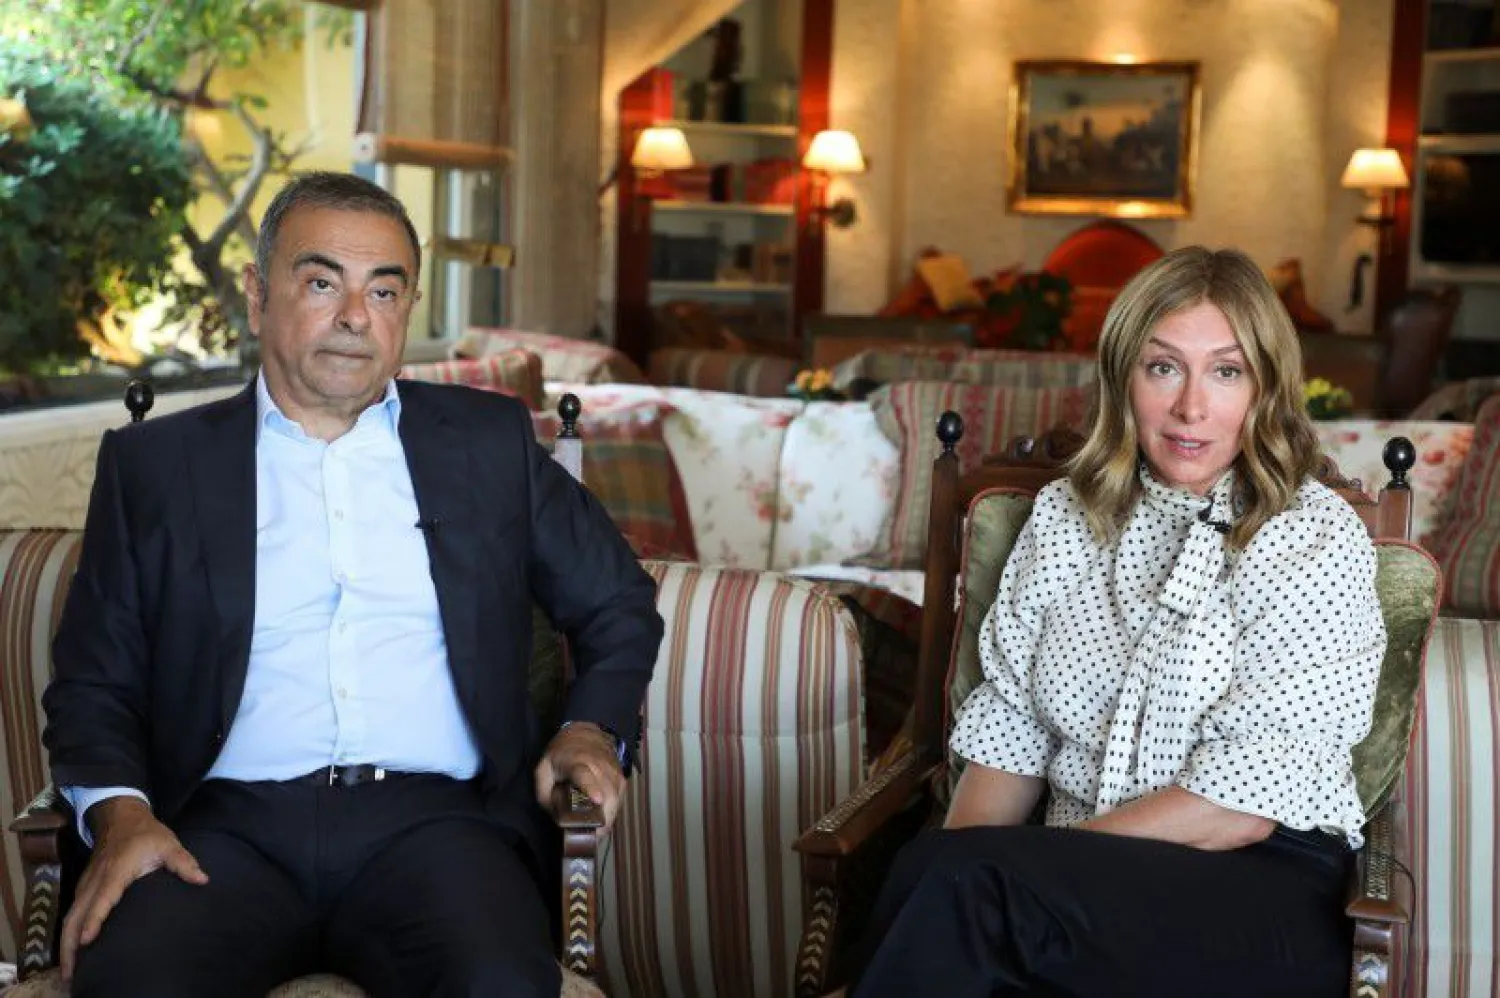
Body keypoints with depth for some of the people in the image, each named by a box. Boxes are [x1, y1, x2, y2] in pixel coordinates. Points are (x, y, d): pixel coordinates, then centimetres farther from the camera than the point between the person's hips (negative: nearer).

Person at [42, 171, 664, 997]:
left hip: (433, 820, 0)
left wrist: (591, 728, 3)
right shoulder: (154, 463, 14)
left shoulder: (488, 441, 16)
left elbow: (618, 603, 23)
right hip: (230, 827, 0)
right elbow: (93, 683, 12)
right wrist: (121, 812, -8)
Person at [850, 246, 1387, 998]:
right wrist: (952, 876, -13)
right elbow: (1007, 738, 9)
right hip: (1081, 885, 4)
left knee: (966, 884, -31)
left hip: (1263, 897, -3)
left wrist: (959, 877, -16)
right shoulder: (1064, 516, 11)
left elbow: (1242, 807, -12)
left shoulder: (1318, 538, -4)